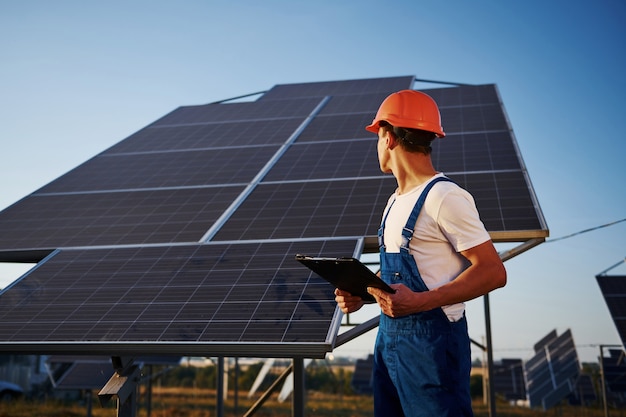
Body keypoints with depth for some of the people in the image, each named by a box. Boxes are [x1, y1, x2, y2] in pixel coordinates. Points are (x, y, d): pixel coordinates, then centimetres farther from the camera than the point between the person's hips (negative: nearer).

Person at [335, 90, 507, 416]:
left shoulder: (444, 197, -15)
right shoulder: (395, 202, 13)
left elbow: (493, 272, -18)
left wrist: (420, 302, -25)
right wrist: (361, 293, 3)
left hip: (432, 341, -8)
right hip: (388, 337, 9)